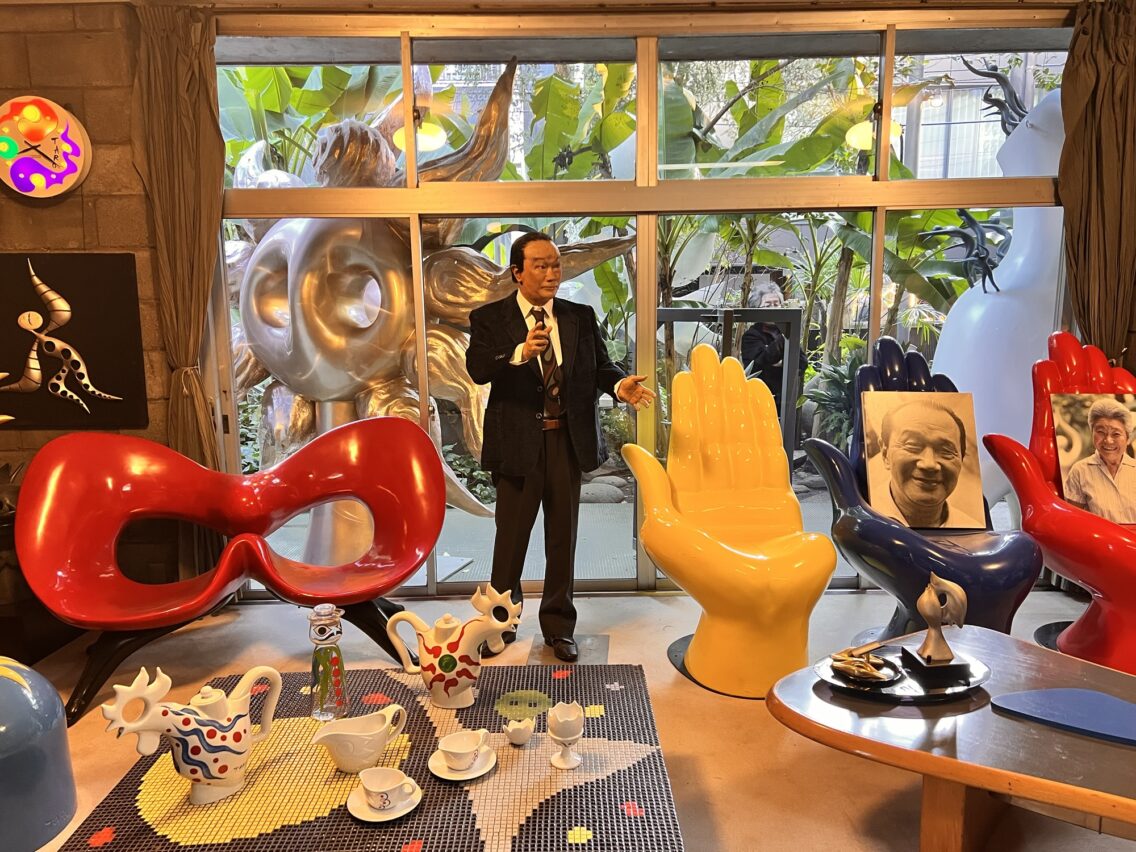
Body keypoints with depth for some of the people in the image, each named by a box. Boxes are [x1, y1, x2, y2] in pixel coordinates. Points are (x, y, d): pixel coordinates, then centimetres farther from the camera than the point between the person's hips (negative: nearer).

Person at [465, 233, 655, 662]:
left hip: (568, 440, 3)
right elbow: (477, 369, -18)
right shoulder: (490, 318, -3)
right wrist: (520, 352, -36)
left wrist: (619, 385, -21)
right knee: (511, 536, 9)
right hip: (518, 442, -3)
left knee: (563, 537, 12)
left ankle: (558, 626, 28)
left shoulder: (580, 317, 7)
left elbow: (601, 365, 2)